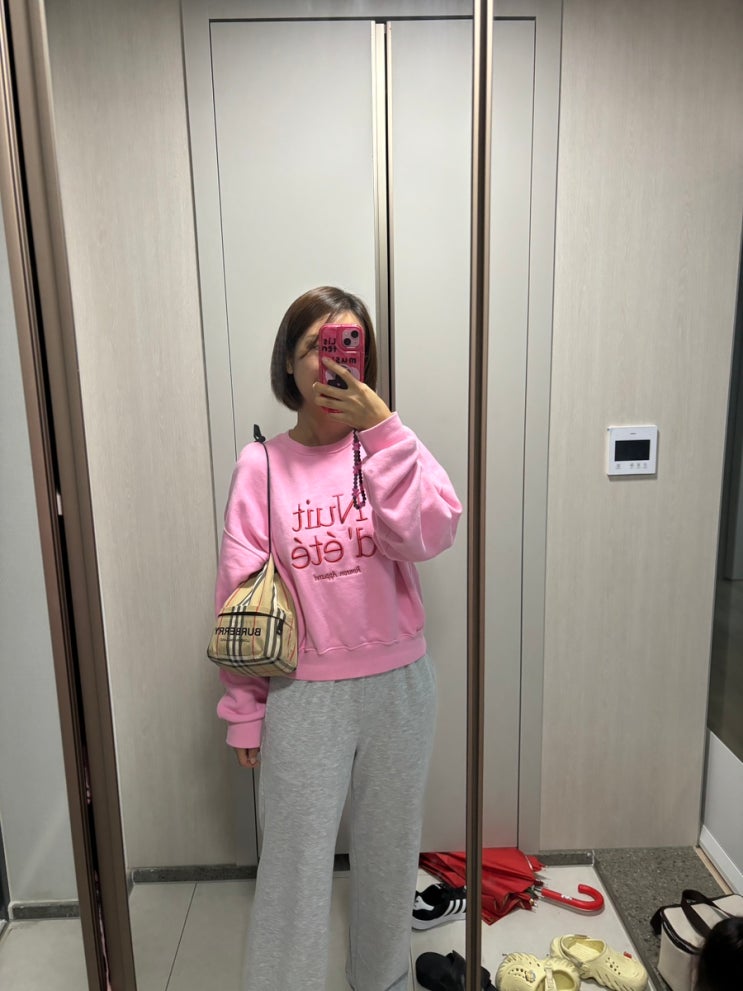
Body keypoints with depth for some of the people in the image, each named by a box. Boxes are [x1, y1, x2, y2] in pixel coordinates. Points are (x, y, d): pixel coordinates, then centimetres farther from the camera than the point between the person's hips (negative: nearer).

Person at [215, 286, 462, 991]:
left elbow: (428, 536, -20)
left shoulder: (392, 446, -3)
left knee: (389, 852, 21)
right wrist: (244, 711, 0)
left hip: (396, 687, 2)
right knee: (293, 867, 9)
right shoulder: (260, 466, -5)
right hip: (302, 696, -1)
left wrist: (381, 429, -26)